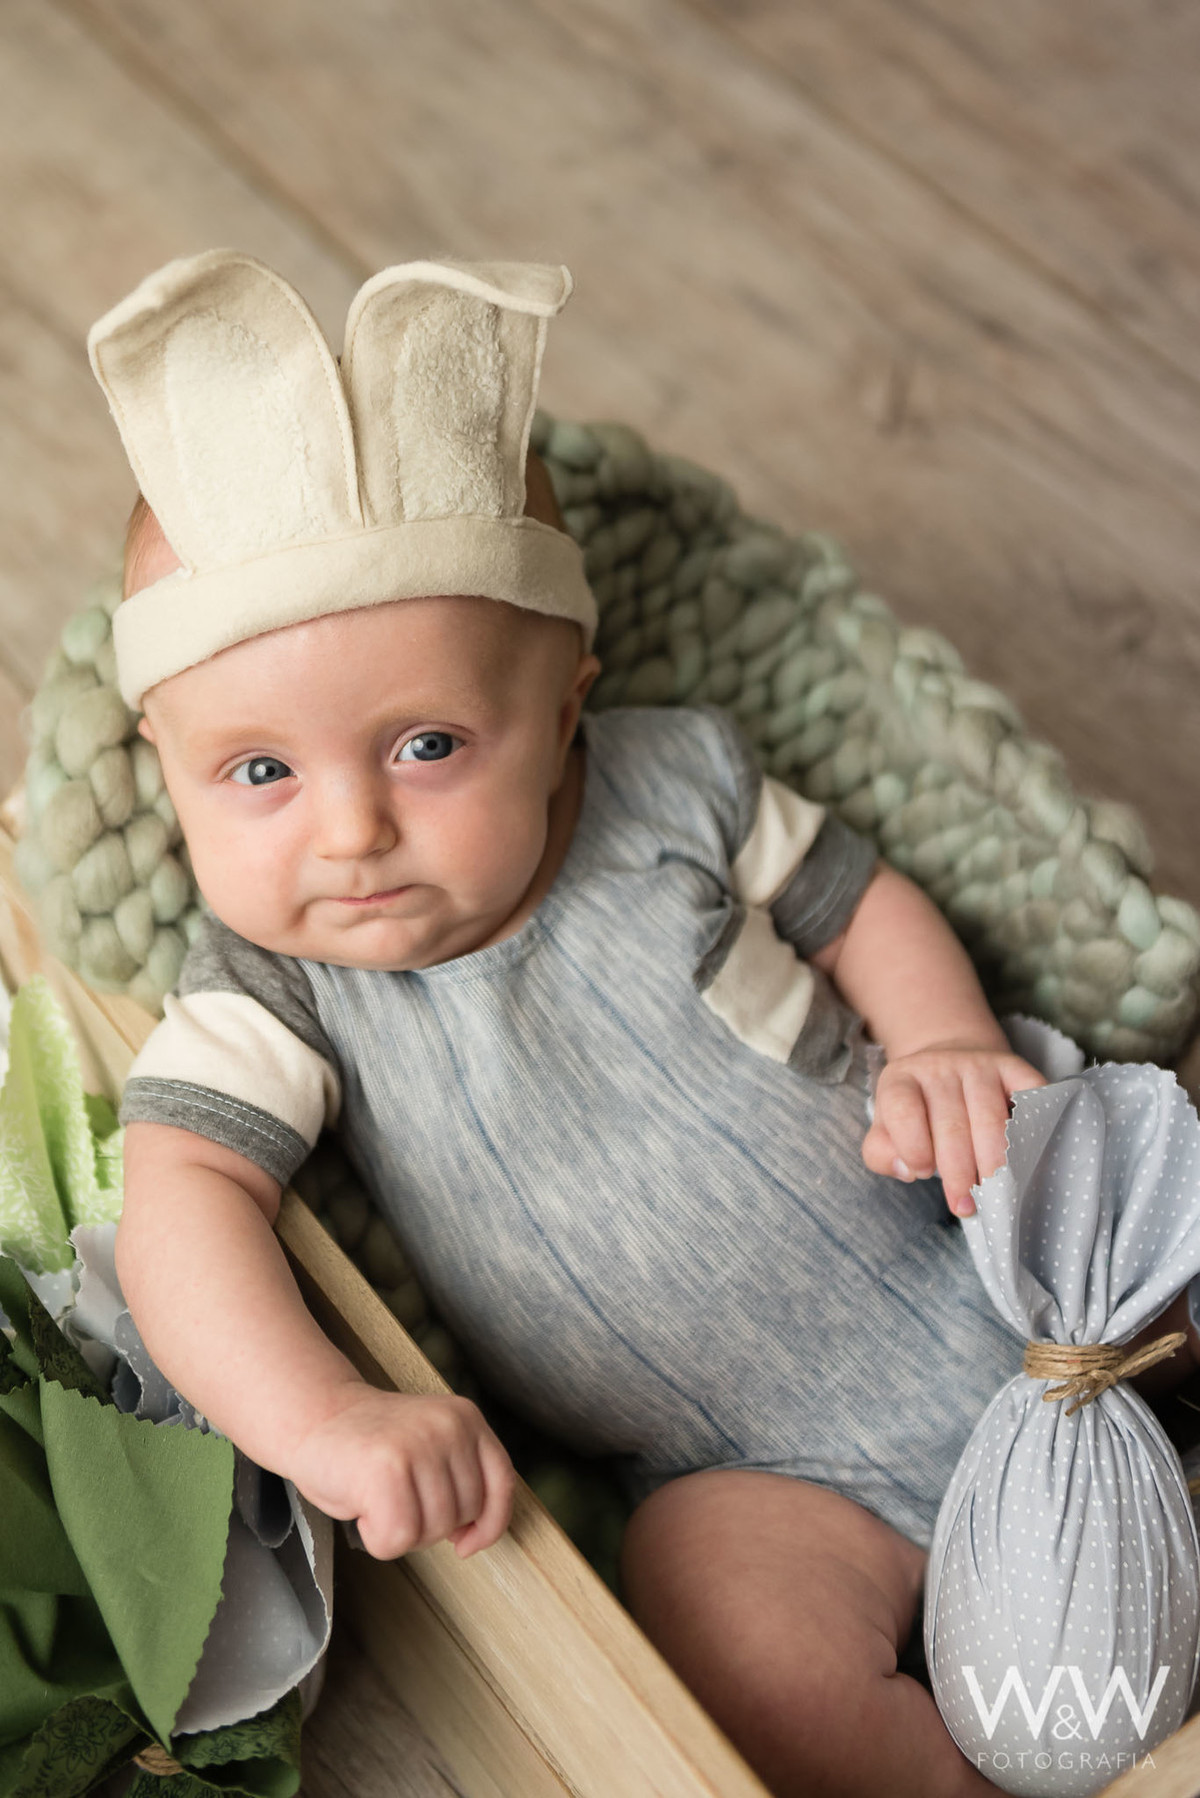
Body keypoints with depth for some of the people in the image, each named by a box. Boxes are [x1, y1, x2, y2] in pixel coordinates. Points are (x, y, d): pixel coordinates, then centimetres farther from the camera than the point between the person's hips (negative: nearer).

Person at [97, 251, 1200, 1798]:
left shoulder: (671, 784, -5)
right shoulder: (267, 988, -8)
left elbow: (861, 905, 8)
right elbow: (183, 1191, -19)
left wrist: (947, 1048, -12)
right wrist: (313, 1413, -35)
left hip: (992, 1258, 2)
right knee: (756, 1670, -30)